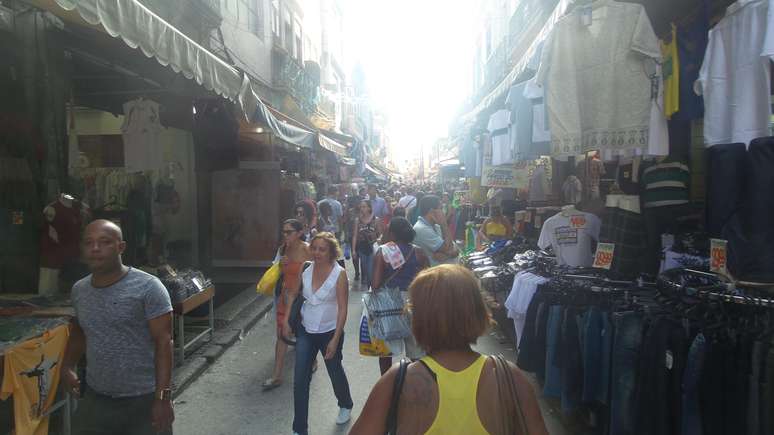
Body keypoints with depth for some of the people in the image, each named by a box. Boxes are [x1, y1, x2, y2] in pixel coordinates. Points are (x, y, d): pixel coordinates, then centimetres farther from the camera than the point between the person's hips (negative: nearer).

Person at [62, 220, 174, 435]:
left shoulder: (148, 287, -14)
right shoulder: (79, 290, 5)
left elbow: (163, 342, -15)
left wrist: (163, 397, -19)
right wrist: (67, 366, 6)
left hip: (144, 400, -5)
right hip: (95, 398, 5)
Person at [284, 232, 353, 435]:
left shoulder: (339, 274, -17)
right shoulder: (306, 269, -6)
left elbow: (342, 309, -16)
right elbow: (293, 294, 9)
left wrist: (335, 339, -18)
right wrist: (286, 319, 0)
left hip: (329, 332, -3)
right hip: (305, 331, 3)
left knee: (335, 372, 19)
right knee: (300, 380, 0)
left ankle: (345, 406, 49)